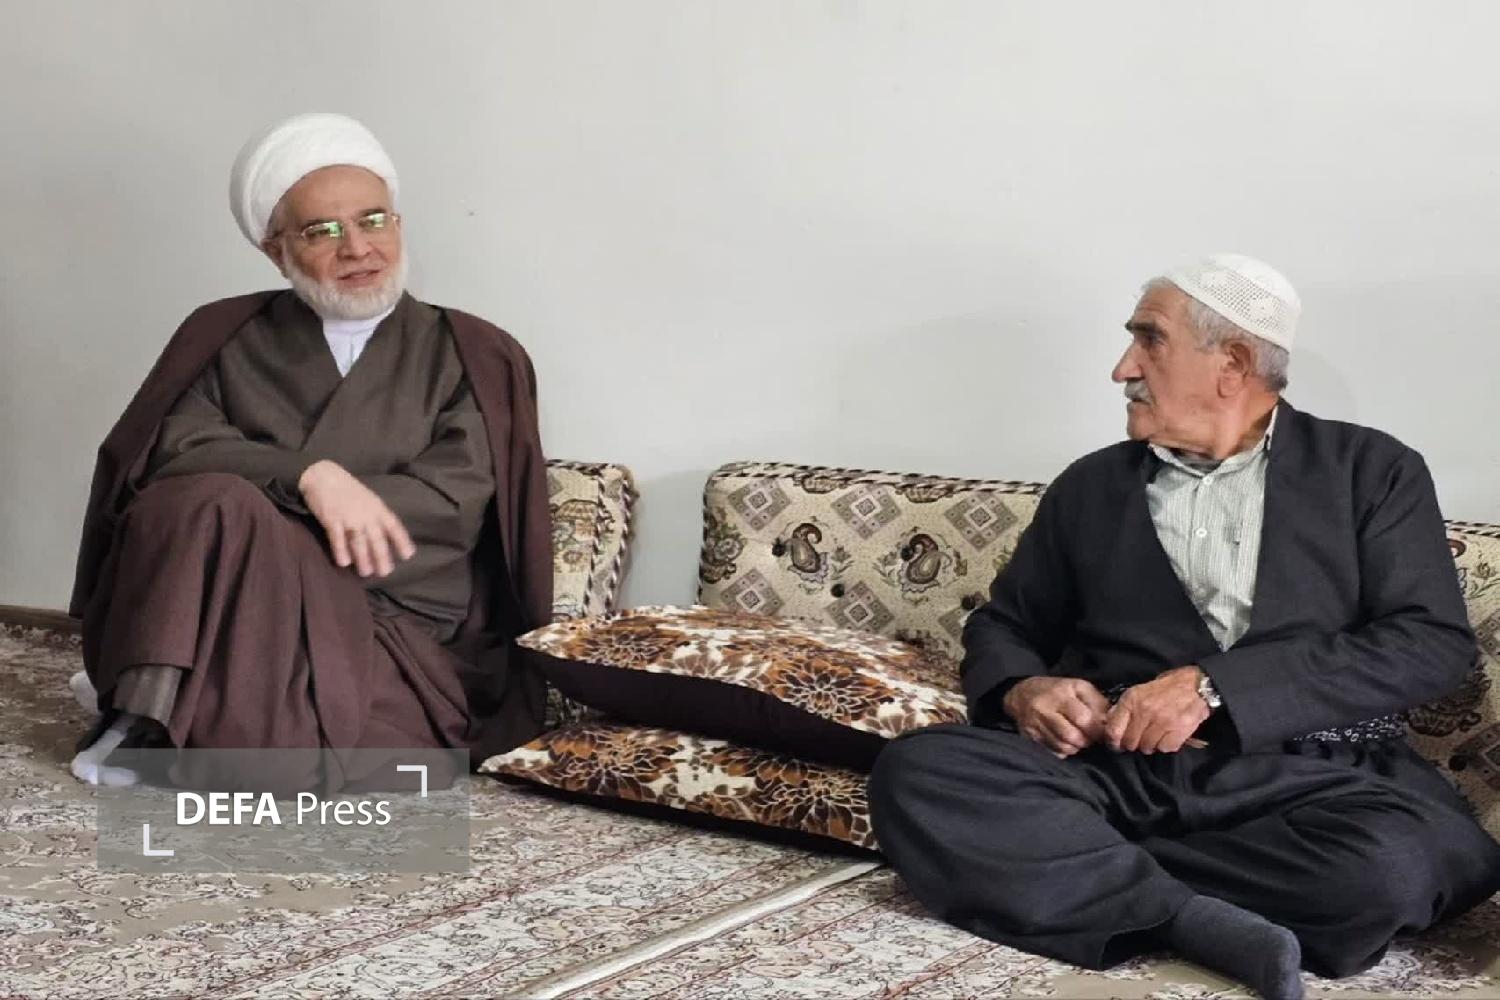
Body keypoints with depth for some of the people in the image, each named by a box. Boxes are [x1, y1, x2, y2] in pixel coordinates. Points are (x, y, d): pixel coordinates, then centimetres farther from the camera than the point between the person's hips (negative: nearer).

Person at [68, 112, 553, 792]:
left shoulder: (471, 358, 11)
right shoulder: (226, 338, 16)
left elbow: (453, 501, -4)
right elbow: (173, 448, -2)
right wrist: (309, 475, -21)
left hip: (405, 637, 1)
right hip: (239, 609, 0)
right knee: (214, 500, -33)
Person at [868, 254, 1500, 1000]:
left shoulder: (1371, 470, 10)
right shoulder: (1091, 486, 18)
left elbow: (1435, 642, -3)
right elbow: (1003, 625, 23)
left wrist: (1213, 686, -14)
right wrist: (1021, 689, -4)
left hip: (1311, 775, -1)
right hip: (1117, 770, 2)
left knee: (1390, 864, -37)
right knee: (915, 773, -25)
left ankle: (1077, 871, -19)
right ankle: (1202, 920, -26)